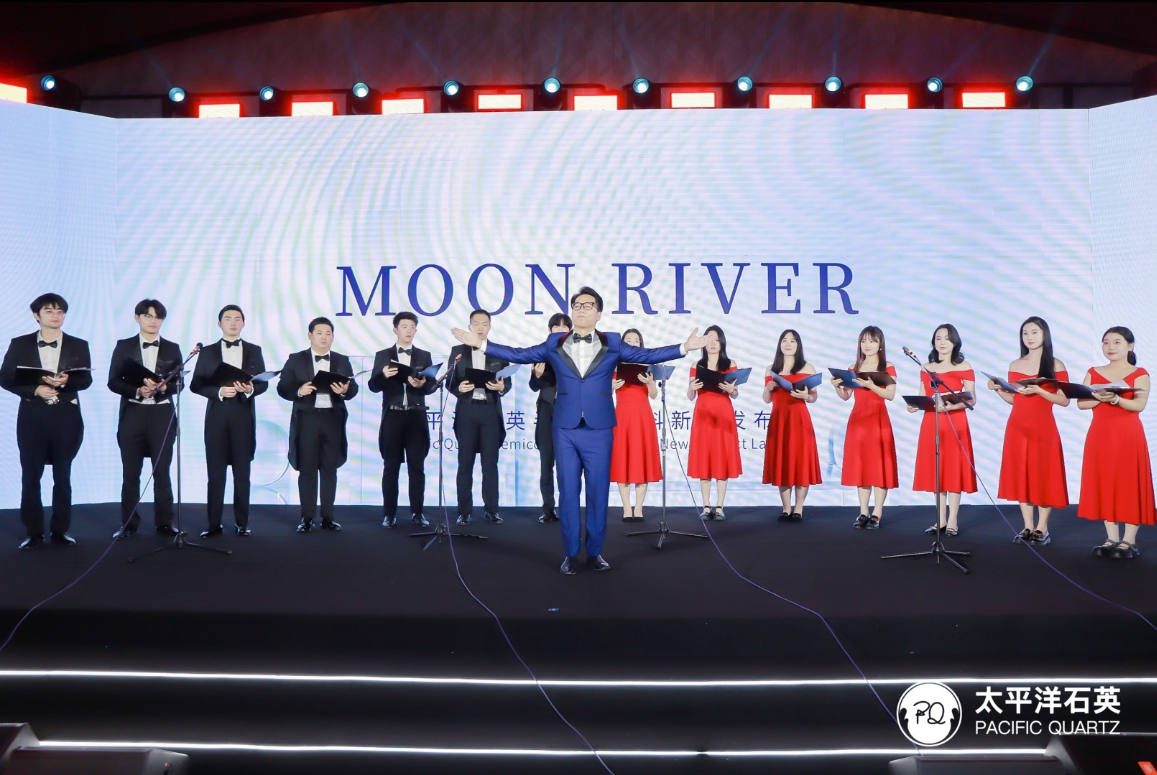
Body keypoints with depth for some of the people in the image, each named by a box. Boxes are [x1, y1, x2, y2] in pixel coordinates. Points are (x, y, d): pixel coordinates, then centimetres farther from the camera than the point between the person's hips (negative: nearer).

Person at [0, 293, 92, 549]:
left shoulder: (79, 345, 7)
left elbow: (86, 379, 1)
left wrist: (65, 381, -19)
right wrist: (35, 390, -14)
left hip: (66, 416, 0)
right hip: (32, 415, 0)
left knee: (63, 476, 6)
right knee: (30, 476, 2)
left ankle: (60, 530, 14)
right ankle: (33, 532, 10)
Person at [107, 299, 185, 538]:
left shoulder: (172, 348, 9)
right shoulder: (124, 346, 5)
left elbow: (180, 383, 4)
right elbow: (113, 382, -1)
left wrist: (164, 387, -17)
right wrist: (138, 391, -17)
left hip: (162, 414, 0)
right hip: (132, 413, 0)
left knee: (162, 471, 2)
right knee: (130, 472, 4)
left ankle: (164, 522, 8)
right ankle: (129, 523, 12)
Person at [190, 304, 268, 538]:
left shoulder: (254, 351, 9)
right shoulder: (208, 352, 7)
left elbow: (264, 383, 5)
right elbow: (196, 385, 1)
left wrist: (250, 389, -17)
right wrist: (219, 391, -16)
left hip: (244, 415, 0)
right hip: (217, 415, 0)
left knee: (242, 472, 4)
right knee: (215, 473, 2)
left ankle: (242, 523, 11)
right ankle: (214, 524, 8)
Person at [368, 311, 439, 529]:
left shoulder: (424, 356, 9)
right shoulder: (382, 355, 6)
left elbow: (432, 385, 1)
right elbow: (373, 386, 0)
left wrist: (421, 384, -20)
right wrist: (383, 375, -20)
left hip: (416, 416, 1)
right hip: (392, 416, -1)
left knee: (416, 466, 2)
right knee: (391, 466, 2)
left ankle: (417, 512, 8)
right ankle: (389, 514, 8)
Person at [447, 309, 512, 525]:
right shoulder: (458, 351, 7)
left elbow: (508, 382, 5)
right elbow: (450, 381, 4)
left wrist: (501, 387, -17)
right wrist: (459, 388, -18)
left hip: (490, 410, 0)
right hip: (466, 410, 0)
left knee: (490, 462, 3)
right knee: (465, 462, 2)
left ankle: (492, 509, 10)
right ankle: (464, 511, 8)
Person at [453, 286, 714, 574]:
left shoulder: (613, 344, 5)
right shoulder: (555, 344, 8)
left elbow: (647, 355, 0)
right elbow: (520, 355, 8)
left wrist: (685, 347, -10)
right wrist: (482, 343, 3)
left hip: (599, 430, -1)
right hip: (565, 430, 1)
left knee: (598, 492, 4)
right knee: (568, 492, 4)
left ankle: (595, 552, 17)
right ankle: (571, 554, 14)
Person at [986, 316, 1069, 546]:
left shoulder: (1055, 365, -1)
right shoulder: (1015, 365, 10)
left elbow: (1064, 400, -6)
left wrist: (1038, 390, -18)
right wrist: (997, 389, -4)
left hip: (1043, 427, -4)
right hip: (1017, 427, 4)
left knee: (1044, 475, -1)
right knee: (1021, 475, 5)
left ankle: (1042, 529, 7)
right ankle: (1028, 527, 12)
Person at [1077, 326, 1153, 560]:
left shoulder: (1139, 374, 1)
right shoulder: (1093, 373, 11)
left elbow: (1139, 405, -13)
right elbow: (1081, 403, 2)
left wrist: (1115, 398, -29)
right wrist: (1099, 398, -17)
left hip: (1128, 436, -3)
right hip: (1100, 436, 4)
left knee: (1130, 485, -2)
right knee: (1105, 485, 4)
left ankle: (1129, 541, 3)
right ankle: (1112, 539, 12)